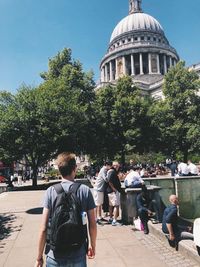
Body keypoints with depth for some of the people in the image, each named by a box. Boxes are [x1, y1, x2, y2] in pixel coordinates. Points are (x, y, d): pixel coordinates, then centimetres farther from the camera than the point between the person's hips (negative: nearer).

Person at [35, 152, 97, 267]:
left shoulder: (51, 191, -11)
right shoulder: (85, 190, -9)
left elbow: (44, 228, -10)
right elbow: (93, 225, -4)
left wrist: (39, 257, 2)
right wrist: (93, 246, 12)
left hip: (55, 257, 0)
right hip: (79, 255, 1)